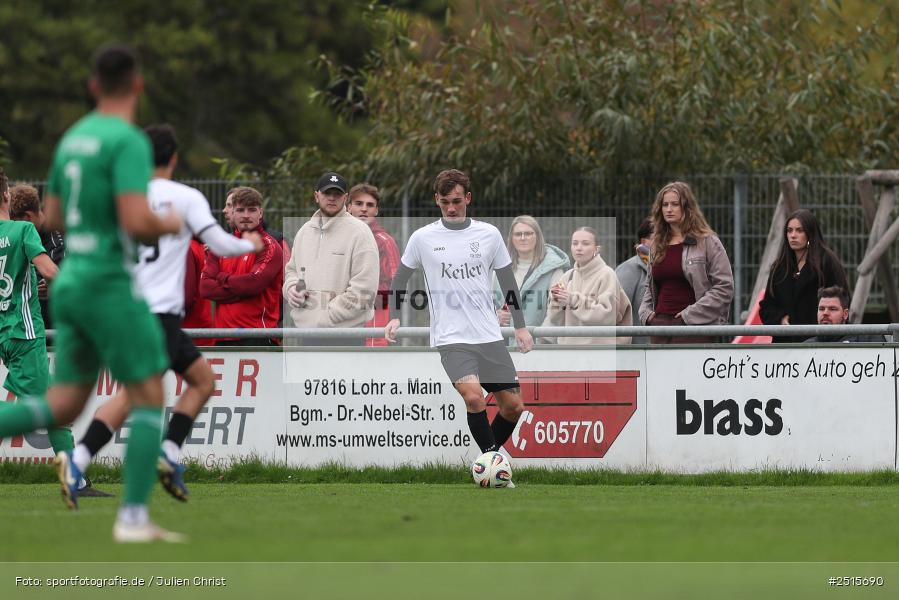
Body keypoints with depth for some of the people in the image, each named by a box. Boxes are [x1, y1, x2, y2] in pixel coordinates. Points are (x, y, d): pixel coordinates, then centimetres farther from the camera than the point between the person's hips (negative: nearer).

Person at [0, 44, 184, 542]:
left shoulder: (72, 139, 13)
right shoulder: (128, 141, -13)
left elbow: (52, 217, 22)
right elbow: (137, 222, -23)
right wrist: (169, 225, -2)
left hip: (70, 283, 8)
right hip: (110, 284, -8)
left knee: (64, 406, 10)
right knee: (149, 396, 1)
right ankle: (134, 517, -4)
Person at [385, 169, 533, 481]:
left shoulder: (489, 234, 5)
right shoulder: (423, 238, 0)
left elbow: (507, 280, 13)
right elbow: (400, 278, 13)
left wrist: (520, 326, 10)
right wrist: (394, 317, 1)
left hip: (490, 337, 3)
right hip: (451, 338, -3)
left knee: (513, 406, 2)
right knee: (473, 396, -27)